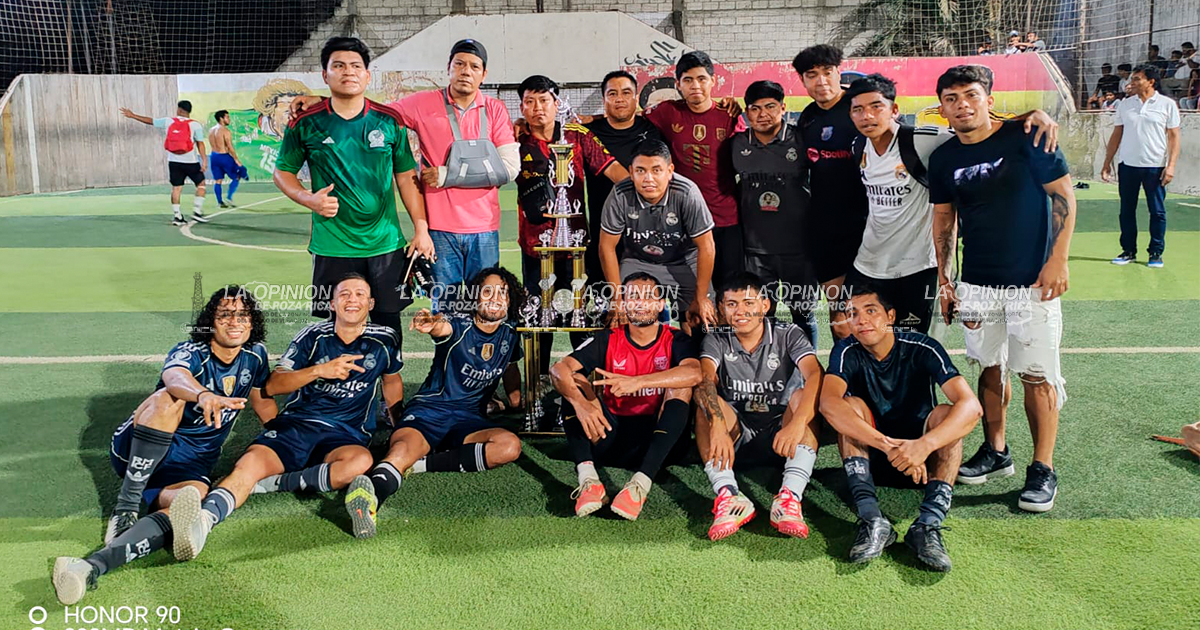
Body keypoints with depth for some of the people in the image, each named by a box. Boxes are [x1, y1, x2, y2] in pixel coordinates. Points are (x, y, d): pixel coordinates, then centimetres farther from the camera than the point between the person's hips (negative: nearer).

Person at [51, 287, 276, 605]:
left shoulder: (255, 356, 6)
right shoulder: (191, 352, -11)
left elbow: (265, 406, 18)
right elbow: (175, 378, -36)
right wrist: (203, 395, -59)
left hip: (192, 465, 3)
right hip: (139, 450, -3)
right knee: (167, 400, -35)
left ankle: (94, 565, -50)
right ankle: (126, 509, -33)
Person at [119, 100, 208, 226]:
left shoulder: (168, 121, 5)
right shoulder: (195, 125, -5)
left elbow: (150, 121, 15)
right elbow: (200, 143, -12)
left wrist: (132, 115, 28)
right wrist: (204, 160, -12)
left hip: (174, 161, 3)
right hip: (190, 162, -3)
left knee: (176, 188, 8)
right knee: (201, 184, 10)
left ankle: (176, 216, 7)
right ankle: (197, 212, -1)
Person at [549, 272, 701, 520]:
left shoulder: (674, 340, 0)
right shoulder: (608, 340, 4)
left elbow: (694, 373, -24)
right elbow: (558, 369, -12)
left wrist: (637, 382, -36)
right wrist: (581, 404, -33)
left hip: (657, 438, -2)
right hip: (612, 435, 2)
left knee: (680, 387, -24)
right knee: (574, 380, -14)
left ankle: (641, 483, -40)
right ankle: (588, 479, -36)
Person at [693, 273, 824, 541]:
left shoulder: (789, 335, -1)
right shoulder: (717, 341, 1)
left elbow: (816, 376, -21)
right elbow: (704, 381, -20)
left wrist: (796, 423, -39)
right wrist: (718, 426, -41)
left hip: (780, 438, 0)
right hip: (735, 438, 1)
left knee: (802, 396, -26)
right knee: (707, 403, -25)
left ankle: (789, 497, -40)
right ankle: (729, 496, -43)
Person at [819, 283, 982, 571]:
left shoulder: (922, 349, -14)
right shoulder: (847, 352, -12)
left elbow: (972, 406, -27)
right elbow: (828, 403, -32)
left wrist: (924, 445, -44)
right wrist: (889, 446, -43)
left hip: (921, 460, 0)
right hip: (869, 456, 0)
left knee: (946, 414, -25)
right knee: (850, 405, -24)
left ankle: (927, 523, -38)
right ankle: (872, 520, -37)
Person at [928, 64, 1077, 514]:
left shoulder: (1024, 138, -8)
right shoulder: (944, 158, 5)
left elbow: (1063, 196, -6)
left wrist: (1057, 261, -11)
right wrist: (943, 279, 9)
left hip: (1032, 280, -4)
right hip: (976, 282, 4)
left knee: (1038, 375, -2)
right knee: (990, 368, 12)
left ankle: (1043, 469, 9)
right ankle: (995, 452, 27)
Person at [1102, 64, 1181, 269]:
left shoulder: (1167, 104, 0)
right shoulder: (1124, 105, 8)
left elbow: (1174, 136, -1)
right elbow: (1116, 135, 12)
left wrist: (1171, 165, -10)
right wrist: (1107, 163, 8)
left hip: (1155, 166, -3)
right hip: (1127, 165, 3)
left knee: (1157, 211, 1)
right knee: (1127, 210, 6)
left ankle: (1156, 253, 10)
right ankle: (1128, 251, 16)